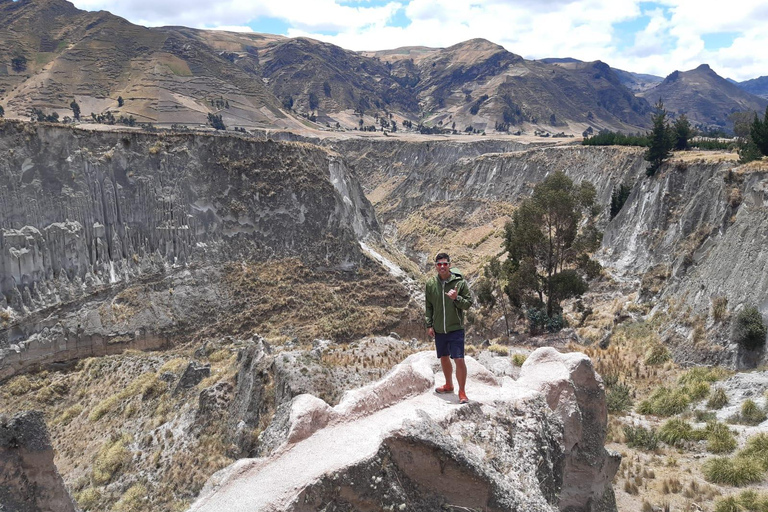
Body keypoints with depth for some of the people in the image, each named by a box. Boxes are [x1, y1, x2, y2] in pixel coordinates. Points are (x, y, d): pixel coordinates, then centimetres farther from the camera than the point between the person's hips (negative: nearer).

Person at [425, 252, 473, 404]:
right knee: (444, 358, 18)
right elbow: (428, 306, 7)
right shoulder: (430, 283, -1)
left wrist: (456, 298, -23)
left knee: (459, 360, -7)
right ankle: (449, 385, 39)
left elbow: (468, 304, -5)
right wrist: (429, 325, 2)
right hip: (438, 330, 4)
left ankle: (462, 392, 8)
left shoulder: (460, 282, -9)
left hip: (456, 328, -4)